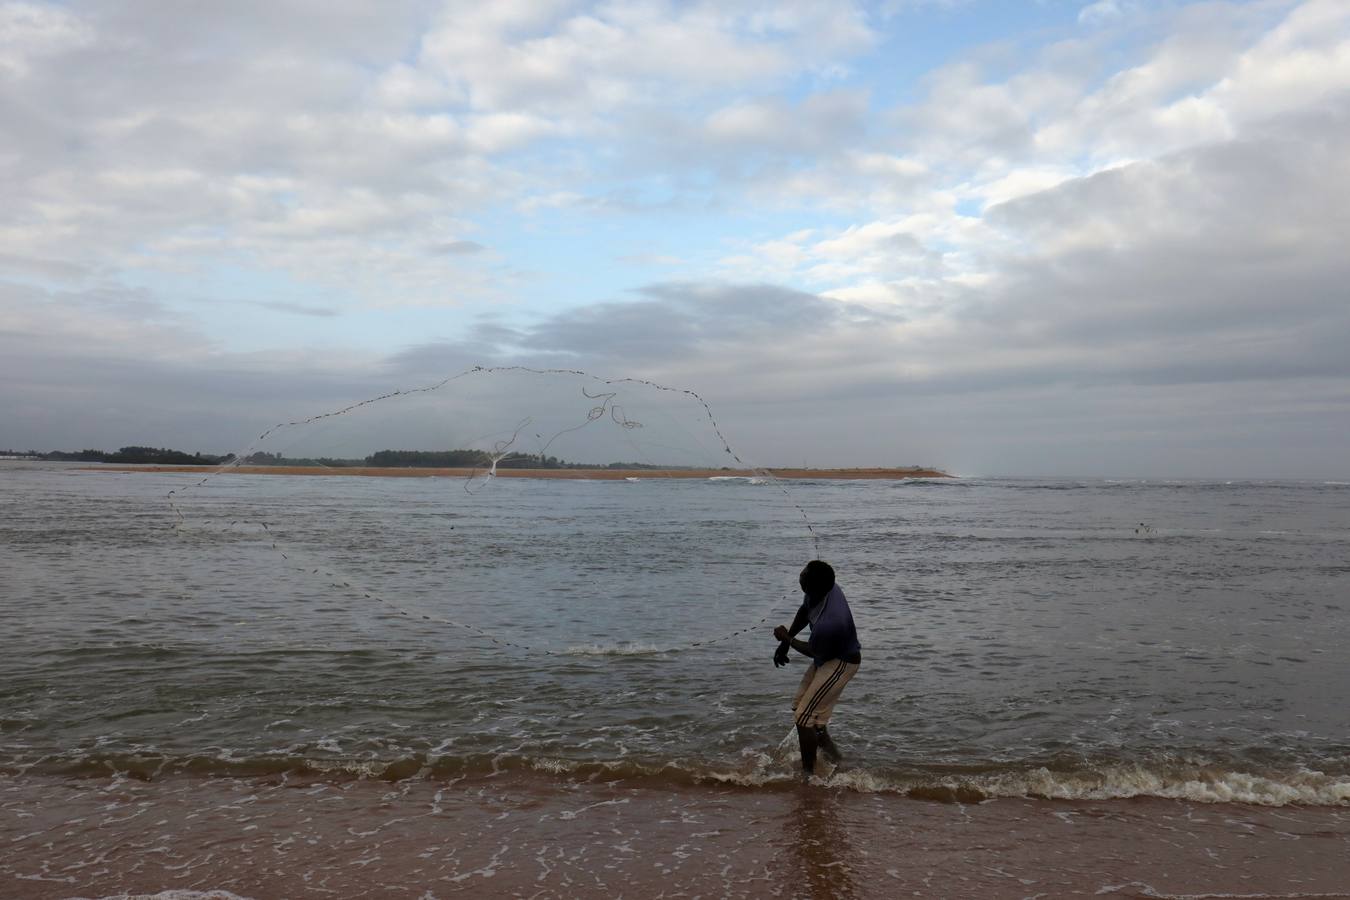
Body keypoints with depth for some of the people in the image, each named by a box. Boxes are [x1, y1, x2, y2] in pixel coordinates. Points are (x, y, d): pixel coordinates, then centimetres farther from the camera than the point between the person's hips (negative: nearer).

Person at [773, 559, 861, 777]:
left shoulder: (828, 623, -40)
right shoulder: (823, 589, -17)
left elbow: (813, 652, -18)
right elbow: (803, 612, 6)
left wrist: (787, 639, -4)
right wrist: (785, 642, 6)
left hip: (840, 663, -9)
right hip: (828, 655, 9)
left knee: (804, 716, -7)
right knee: (799, 704, 21)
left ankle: (808, 772, 9)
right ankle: (830, 752, 38)